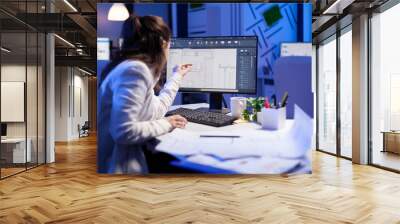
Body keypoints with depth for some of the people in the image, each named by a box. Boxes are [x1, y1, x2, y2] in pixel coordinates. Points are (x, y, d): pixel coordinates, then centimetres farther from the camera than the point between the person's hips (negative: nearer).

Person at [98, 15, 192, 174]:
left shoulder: (139, 68, 11)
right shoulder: (135, 69, -20)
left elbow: (156, 110, 18)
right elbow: (123, 131, -28)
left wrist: (176, 76, 28)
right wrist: (166, 124, -12)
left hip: (129, 158, 9)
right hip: (116, 166, -9)